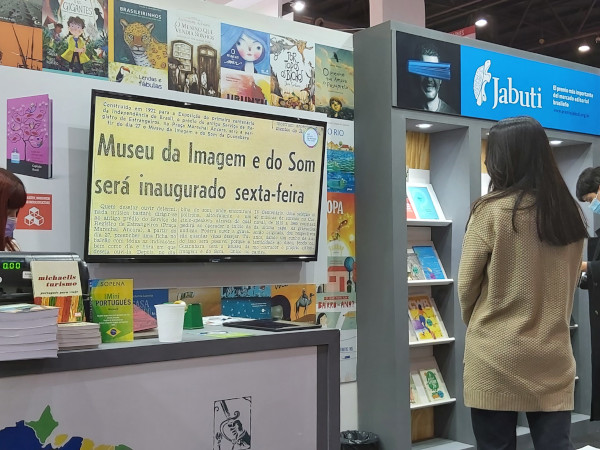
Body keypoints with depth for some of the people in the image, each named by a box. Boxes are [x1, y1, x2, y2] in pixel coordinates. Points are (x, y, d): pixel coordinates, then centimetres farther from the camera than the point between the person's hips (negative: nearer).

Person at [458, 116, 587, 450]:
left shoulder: (491, 211, -12)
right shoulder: (571, 213, 3)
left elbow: (467, 286, -5)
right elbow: (568, 285, 13)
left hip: (497, 358, -4)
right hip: (553, 356, 4)